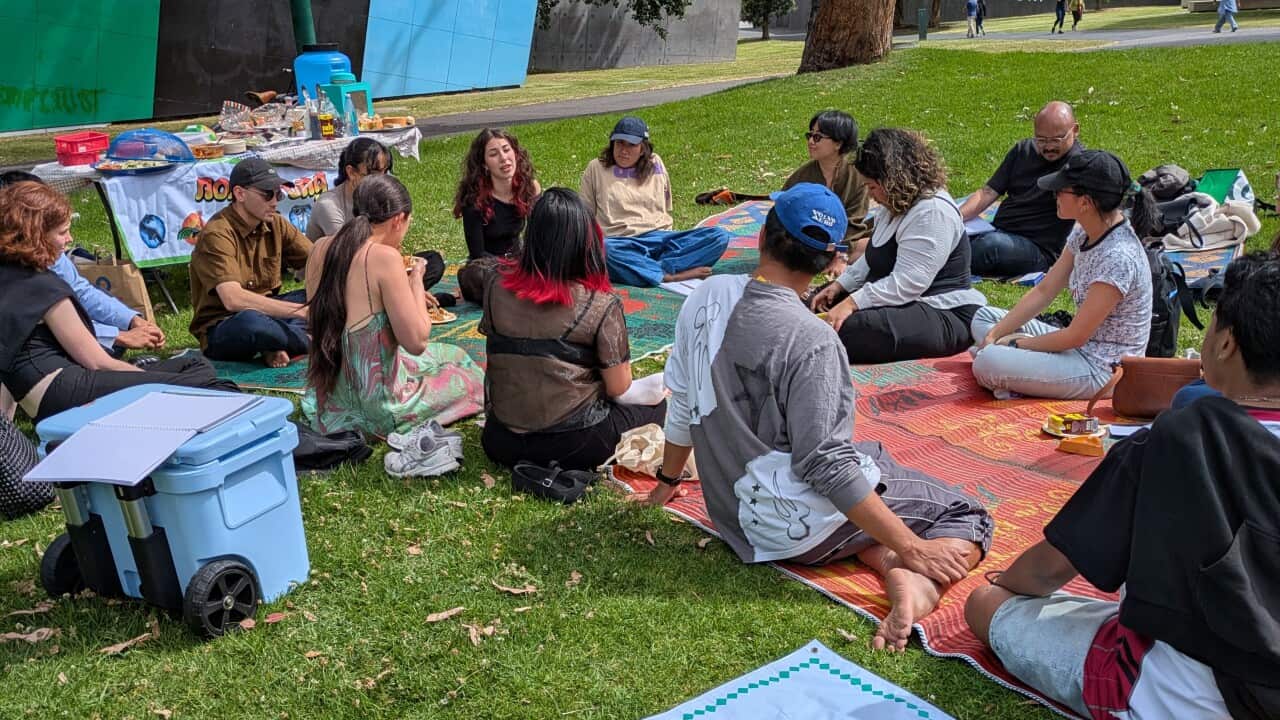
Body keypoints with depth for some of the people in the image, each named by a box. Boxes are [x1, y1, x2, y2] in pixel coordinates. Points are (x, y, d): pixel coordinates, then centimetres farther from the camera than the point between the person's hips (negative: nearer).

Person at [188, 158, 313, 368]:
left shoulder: (276, 225, 2)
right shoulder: (217, 234, -19)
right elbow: (233, 299, -31)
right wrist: (301, 311, -33)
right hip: (220, 330, -7)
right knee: (250, 321, -41)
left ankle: (275, 346, -25)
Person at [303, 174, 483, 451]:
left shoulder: (322, 249, 1)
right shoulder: (384, 257, -22)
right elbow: (416, 341, -21)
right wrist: (416, 281, -6)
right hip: (376, 404, -8)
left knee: (454, 354, 30)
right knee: (472, 378, 20)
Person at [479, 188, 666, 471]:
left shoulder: (496, 286, -6)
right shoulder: (600, 304, -16)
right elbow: (618, 389, -8)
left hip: (502, 444, 5)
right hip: (575, 443, -5)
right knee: (655, 405, 20)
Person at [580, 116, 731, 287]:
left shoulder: (655, 165, 17)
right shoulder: (596, 168, 11)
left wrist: (668, 239, 9)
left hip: (660, 237, 3)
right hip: (621, 242, -3)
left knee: (719, 236, -20)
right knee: (603, 248, -42)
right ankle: (671, 277, -38)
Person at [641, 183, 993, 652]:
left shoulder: (706, 298, -5)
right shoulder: (810, 340, -24)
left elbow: (682, 404, 6)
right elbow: (825, 465, -25)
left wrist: (667, 481, 23)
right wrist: (913, 549, -19)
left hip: (732, 509, 7)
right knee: (966, 517, 8)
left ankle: (892, 568, 0)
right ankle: (915, 585, -22)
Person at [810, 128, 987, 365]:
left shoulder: (933, 212, -20)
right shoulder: (896, 206, 15)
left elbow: (907, 282, -28)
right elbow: (872, 261, 23)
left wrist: (852, 303, -29)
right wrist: (839, 286, 9)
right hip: (901, 304, 11)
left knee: (849, 327, -35)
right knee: (815, 308, 7)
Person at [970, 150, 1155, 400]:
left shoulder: (1119, 257, -27)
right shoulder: (1084, 234, 0)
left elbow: (1076, 336, -22)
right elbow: (1044, 291, 6)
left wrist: (1016, 344, -10)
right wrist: (994, 335, -2)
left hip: (1102, 370, -9)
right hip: (1084, 346, 9)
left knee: (987, 363, -28)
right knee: (984, 317, 15)